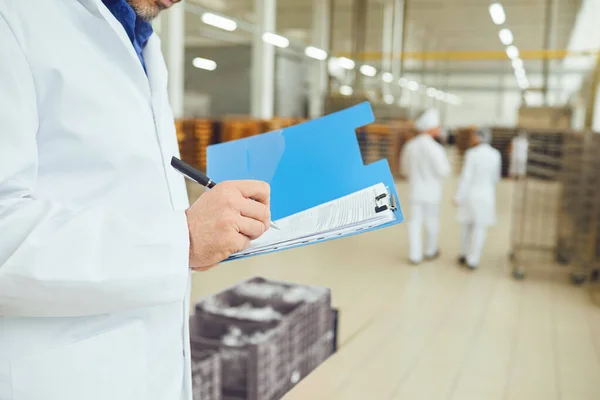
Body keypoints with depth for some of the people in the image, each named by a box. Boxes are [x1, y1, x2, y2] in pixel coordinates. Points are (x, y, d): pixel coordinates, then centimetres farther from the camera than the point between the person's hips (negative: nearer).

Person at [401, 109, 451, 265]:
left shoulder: (410, 145, -2)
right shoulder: (435, 148, -20)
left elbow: (405, 168, 9)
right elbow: (443, 171, -16)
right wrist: (445, 161, 4)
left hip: (416, 189, 4)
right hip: (431, 191, -4)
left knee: (415, 222, 7)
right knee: (432, 221, 13)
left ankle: (415, 255, 8)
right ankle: (431, 251, 29)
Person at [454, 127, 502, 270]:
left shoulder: (471, 154, -16)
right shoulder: (496, 155, -3)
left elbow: (466, 177, -17)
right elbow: (496, 177, 7)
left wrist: (458, 197, -10)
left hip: (470, 195, -2)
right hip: (487, 195, 2)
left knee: (466, 225, 16)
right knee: (480, 228, 6)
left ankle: (464, 255, 26)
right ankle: (473, 260, 7)